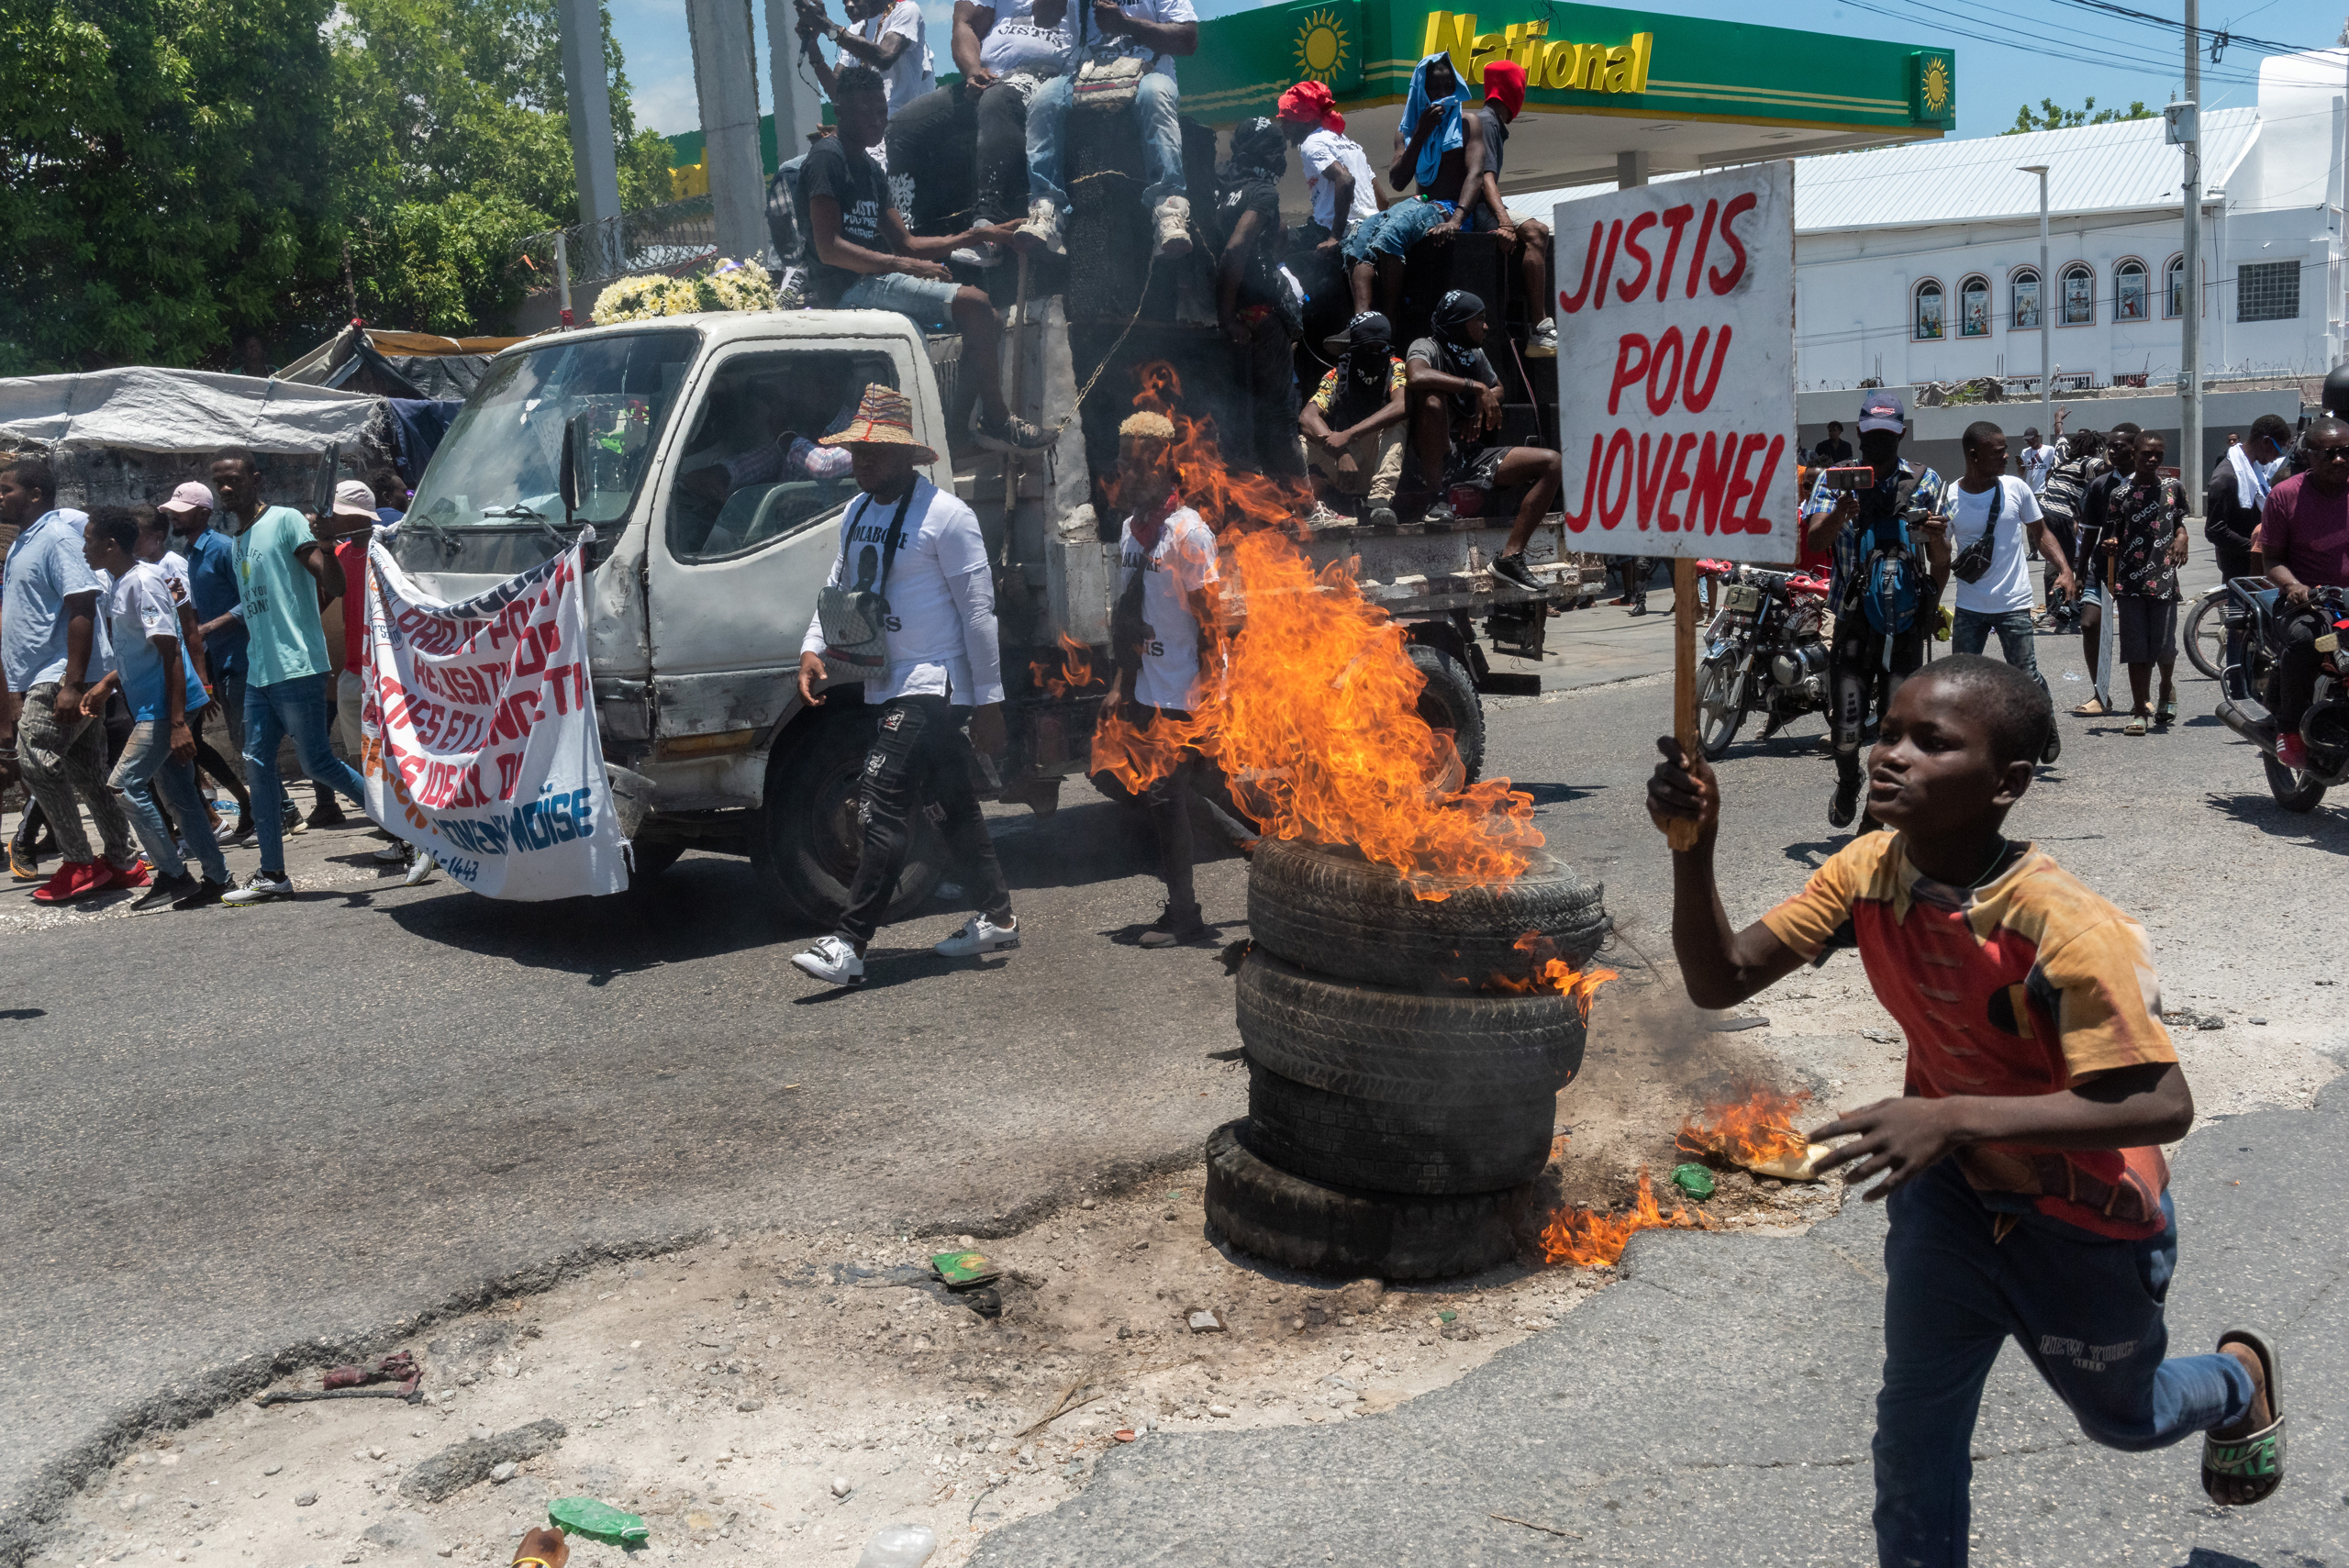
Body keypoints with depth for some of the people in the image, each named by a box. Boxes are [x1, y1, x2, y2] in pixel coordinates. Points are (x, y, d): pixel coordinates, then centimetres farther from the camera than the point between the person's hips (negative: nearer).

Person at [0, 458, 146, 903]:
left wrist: (72, 684, -25)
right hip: (38, 678, 10)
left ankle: (79, 864, -4)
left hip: (60, 679, -10)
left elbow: (81, 608, -20)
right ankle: (122, 863, 14)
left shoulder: (58, 537, -12)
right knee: (87, 772, 10)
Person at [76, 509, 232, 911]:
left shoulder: (144, 581, -16)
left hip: (165, 707, -10)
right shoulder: (117, 582, 14)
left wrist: (178, 723, -24)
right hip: (150, 707, 10)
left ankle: (173, 877, -3)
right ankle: (217, 880, 15)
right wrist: (106, 685, 15)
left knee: (124, 784, -11)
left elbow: (170, 654, -20)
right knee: (177, 794, 10)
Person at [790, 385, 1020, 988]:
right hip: (888, 686, 8)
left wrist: (989, 700, -12)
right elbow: (836, 588, 19)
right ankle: (996, 917, 28)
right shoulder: (857, 513, 12)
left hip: (933, 684, -8)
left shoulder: (946, 516, -11)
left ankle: (849, 944, -14)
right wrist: (813, 649, -1)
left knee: (882, 810, -14)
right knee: (952, 806, 16)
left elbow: (978, 610, -11)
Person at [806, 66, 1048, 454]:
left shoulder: (870, 171, 23)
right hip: (848, 287, -10)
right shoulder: (827, 158, -7)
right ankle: (997, 419, -12)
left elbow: (905, 244, 19)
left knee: (984, 320, 5)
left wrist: (973, 236, 8)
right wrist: (903, 265, -23)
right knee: (972, 304, -21)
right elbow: (829, 248, -18)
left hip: (873, 277, 10)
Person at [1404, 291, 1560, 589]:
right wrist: (1475, 387, -27)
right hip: (1434, 462, -7)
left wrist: (1485, 403, 8)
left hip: (1471, 457, 7)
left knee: (1551, 462, -6)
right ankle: (1441, 496, -24)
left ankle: (1511, 556, -13)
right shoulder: (1426, 347, -7)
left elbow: (1496, 387, 33)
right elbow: (1416, 377, -31)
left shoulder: (1475, 354, 16)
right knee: (1432, 399, -36)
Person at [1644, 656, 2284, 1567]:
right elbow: (1720, 980, -17)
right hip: (1953, 1188, 4)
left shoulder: (2065, 930, -34)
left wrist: (1957, 1117, -47)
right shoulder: (1867, 875, -17)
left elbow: (2162, 1105, -37)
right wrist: (1693, 848, -34)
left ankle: (2238, 1379, 57)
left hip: (2087, 1222, -3)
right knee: (1914, 1422, 5)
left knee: (2121, 1416, 24)